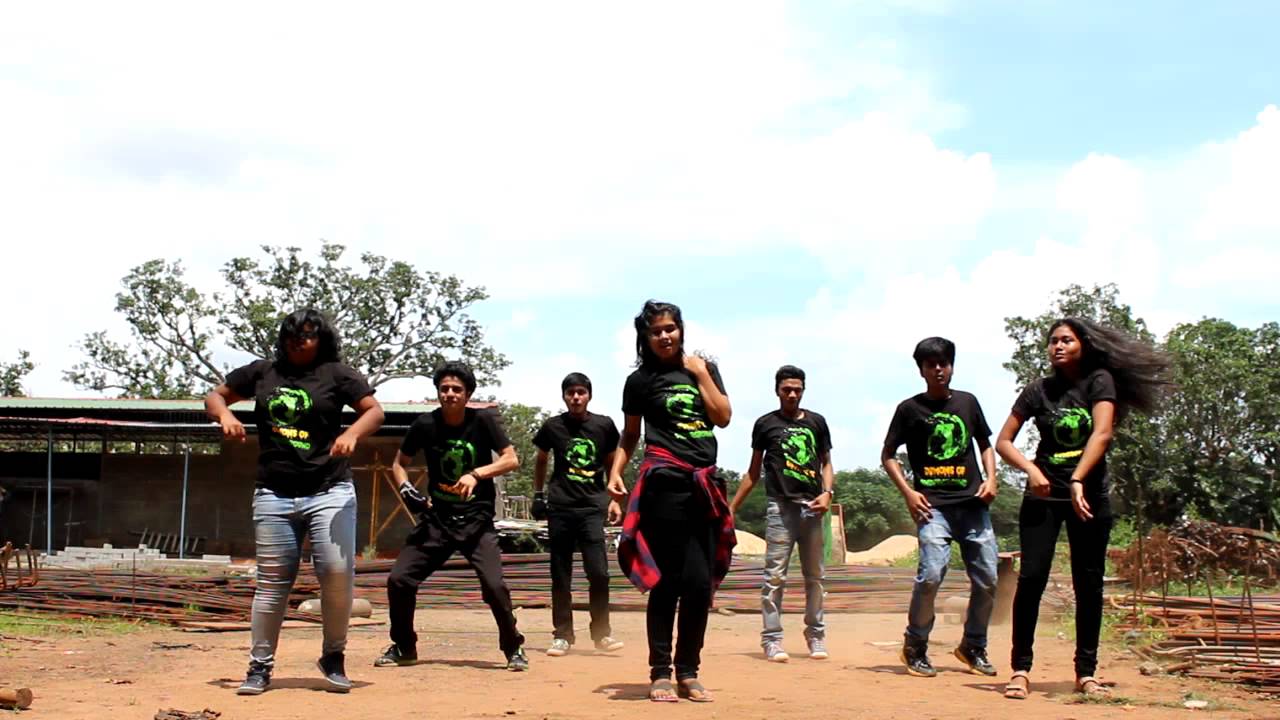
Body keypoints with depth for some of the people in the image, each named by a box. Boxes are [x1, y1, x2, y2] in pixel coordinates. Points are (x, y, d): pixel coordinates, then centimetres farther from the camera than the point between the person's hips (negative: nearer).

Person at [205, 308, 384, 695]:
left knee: (337, 572, -11)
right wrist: (225, 415, -5)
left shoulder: (335, 373, 2)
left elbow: (374, 410, -4)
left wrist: (351, 434, -24)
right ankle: (260, 666, 14)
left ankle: (333, 656, 8)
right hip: (274, 496, 2)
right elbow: (215, 395, 18)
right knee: (272, 583, 4)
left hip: (329, 492, -2)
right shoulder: (262, 371, 10)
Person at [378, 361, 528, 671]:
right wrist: (405, 488, -11)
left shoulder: (484, 421, -8)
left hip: (476, 520, -2)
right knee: (399, 579, -5)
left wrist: (475, 474, -26)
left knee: (494, 585, -17)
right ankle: (404, 648, 17)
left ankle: (513, 648, 6)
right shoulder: (425, 424, -3)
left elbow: (511, 460, -13)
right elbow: (399, 463, 9)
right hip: (436, 518, 3)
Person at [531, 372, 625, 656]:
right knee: (560, 575, 4)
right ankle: (562, 635, 13)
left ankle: (601, 632, 6)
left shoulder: (604, 426, 3)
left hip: (593, 507, -1)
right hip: (560, 508, 1)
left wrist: (614, 499, 7)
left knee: (598, 572, -9)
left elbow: (611, 463, 14)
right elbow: (541, 460, 18)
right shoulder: (553, 427, 3)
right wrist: (538, 495, 13)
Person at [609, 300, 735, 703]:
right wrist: (616, 472, -1)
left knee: (701, 581, 2)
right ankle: (660, 673, 0)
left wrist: (700, 374, 0)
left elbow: (723, 418, 2)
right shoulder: (640, 380, 6)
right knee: (669, 579, -6)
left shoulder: (704, 368, 13)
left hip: (705, 485, 3)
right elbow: (630, 436, 12)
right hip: (665, 484, -3)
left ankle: (688, 672, 11)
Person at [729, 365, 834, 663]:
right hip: (780, 506, -3)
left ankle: (816, 636, 17)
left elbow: (826, 463, 16)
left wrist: (827, 493, -3)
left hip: (812, 507, 3)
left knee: (814, 576, 8)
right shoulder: (766, 423, 7)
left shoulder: (816, 422, 13)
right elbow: (753, 472, 12)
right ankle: (772, 640, -5)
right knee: (775, 575, -7)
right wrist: (732, 507, 8)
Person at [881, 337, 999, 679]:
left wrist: (990, 478, 5)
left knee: (987, 579, 2)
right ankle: (915, 647, 1)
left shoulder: (967, 402, 13)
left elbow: (985, 445, 22)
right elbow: (888, 455, 7)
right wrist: (908, 492, -5)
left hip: (973, 504, 4)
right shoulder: (910, 408, 3)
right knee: (931, 574, -19)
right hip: (933, 506, -4)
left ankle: (973, 647, 23)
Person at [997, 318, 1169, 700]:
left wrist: (1077, 481, -31)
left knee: (1089, 583, 2)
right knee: (1032, 577, -10)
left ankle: (1086, 672, 11)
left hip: (1089, 493, -1)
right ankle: (1020, 670, -6)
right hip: (1043, 492, 1)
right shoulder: (1039, 390, 3)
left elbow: (1102, 433, -18)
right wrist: (1031, 469, -16)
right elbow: (1003, 442, 2)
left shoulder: (1100, 382, -3)